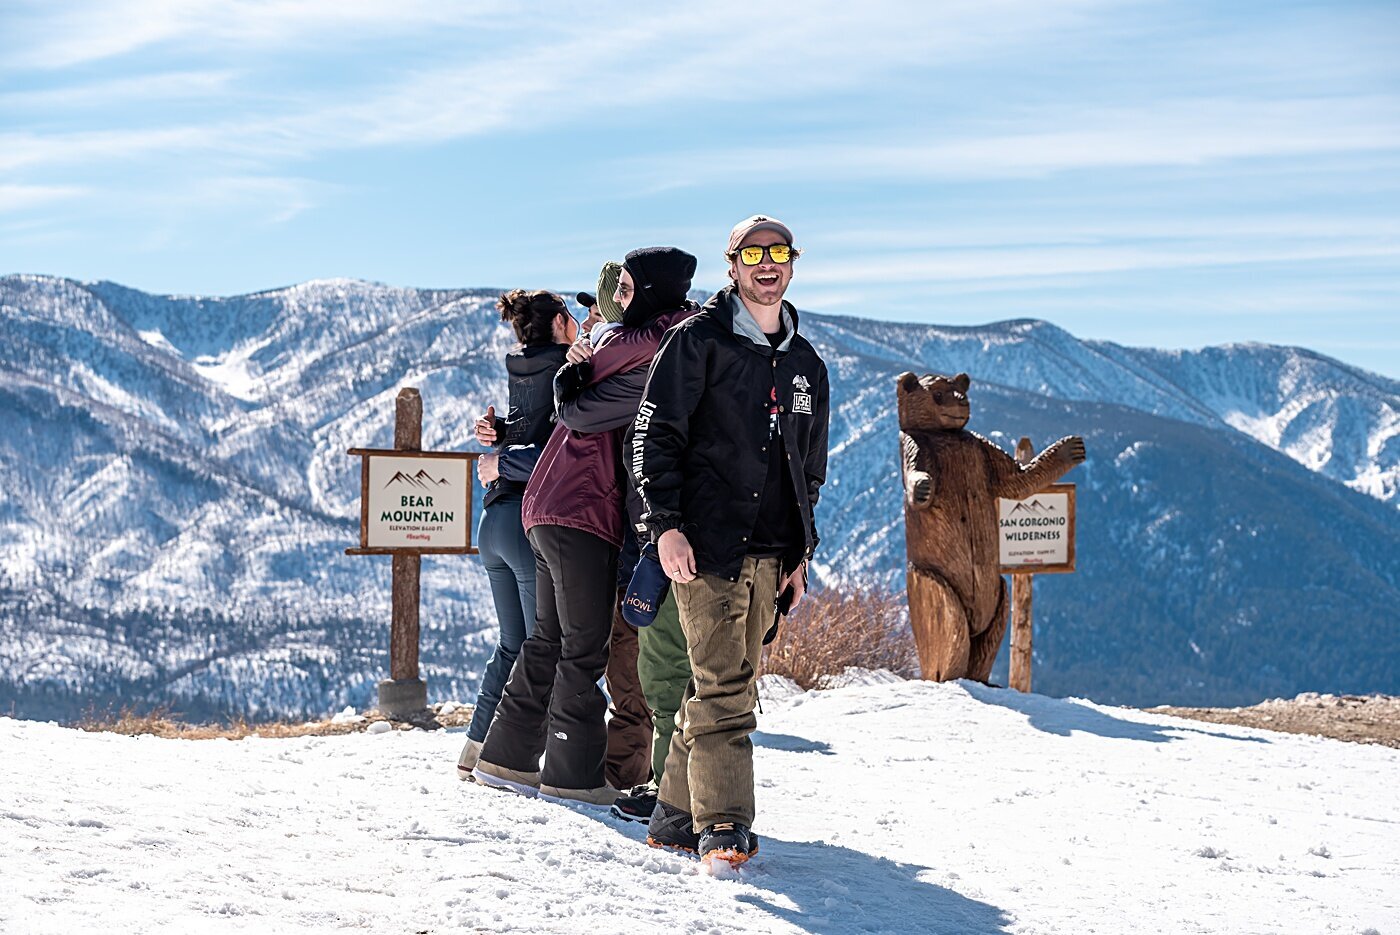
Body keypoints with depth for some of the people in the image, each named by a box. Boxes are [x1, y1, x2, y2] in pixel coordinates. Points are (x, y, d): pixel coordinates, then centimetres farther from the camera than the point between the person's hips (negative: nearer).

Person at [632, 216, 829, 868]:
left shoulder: (807, 366, 17)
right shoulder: (698, 341, -1)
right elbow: (654, 435, -5)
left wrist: (801, 553, 15)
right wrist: (666, 525, -15)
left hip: (770, 554, 6)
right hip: (705, 543, -6)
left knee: (728, 684, 8)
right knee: (722, 684, -12)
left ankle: (677, 815, 16)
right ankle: (723, 825, -11)